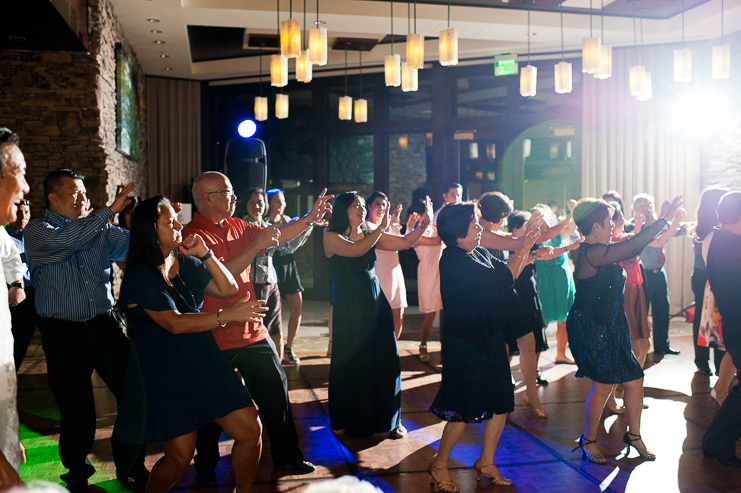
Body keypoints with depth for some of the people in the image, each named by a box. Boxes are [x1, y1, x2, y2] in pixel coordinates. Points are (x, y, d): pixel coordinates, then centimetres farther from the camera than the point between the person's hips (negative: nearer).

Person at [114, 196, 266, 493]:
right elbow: (175, 324, -22)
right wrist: (227, 316, -29)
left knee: (250, 429, 3)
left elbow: (229, 288, 10)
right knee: (180, 455, -7)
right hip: (166, 373, -6)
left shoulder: (186, 264, 8)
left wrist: (205, 254, -2)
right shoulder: (141, 276, -13)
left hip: (203, 362, 7)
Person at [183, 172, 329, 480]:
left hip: (253, 331, 7)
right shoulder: (194, 235, -14)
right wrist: (255, 246, -23)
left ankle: (287, 455, 30)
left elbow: (278, 236, 14)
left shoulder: (237, 226, 9)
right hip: (217, 338, -7)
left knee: (276, 391, 13)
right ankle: (206, 470, 29)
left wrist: (311, 217, 7)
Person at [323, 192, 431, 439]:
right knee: (350, 363, 5)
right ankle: (344, 421, 24)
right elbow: (356, 250, -24)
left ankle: (389, 420, 19)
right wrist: (382, 227, -20)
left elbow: (404, 242, 3)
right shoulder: (331, 238, -7)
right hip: (348, 310, -4)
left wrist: (423, 225, -9)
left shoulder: (370, 235, 8)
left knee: (385, 360, 4)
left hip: (376, 303, 5)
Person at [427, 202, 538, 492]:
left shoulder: (480, 253, 9)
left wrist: (525, 251, 1)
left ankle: (486, 463, 26)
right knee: (466, 407, -1)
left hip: (489, 338, 9)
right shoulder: (455, 260, -19)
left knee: (501, 401, 11)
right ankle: (439, 466, 17)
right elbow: (502, 279, -21)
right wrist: (521, 250, -11)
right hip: (465, 342, -9)